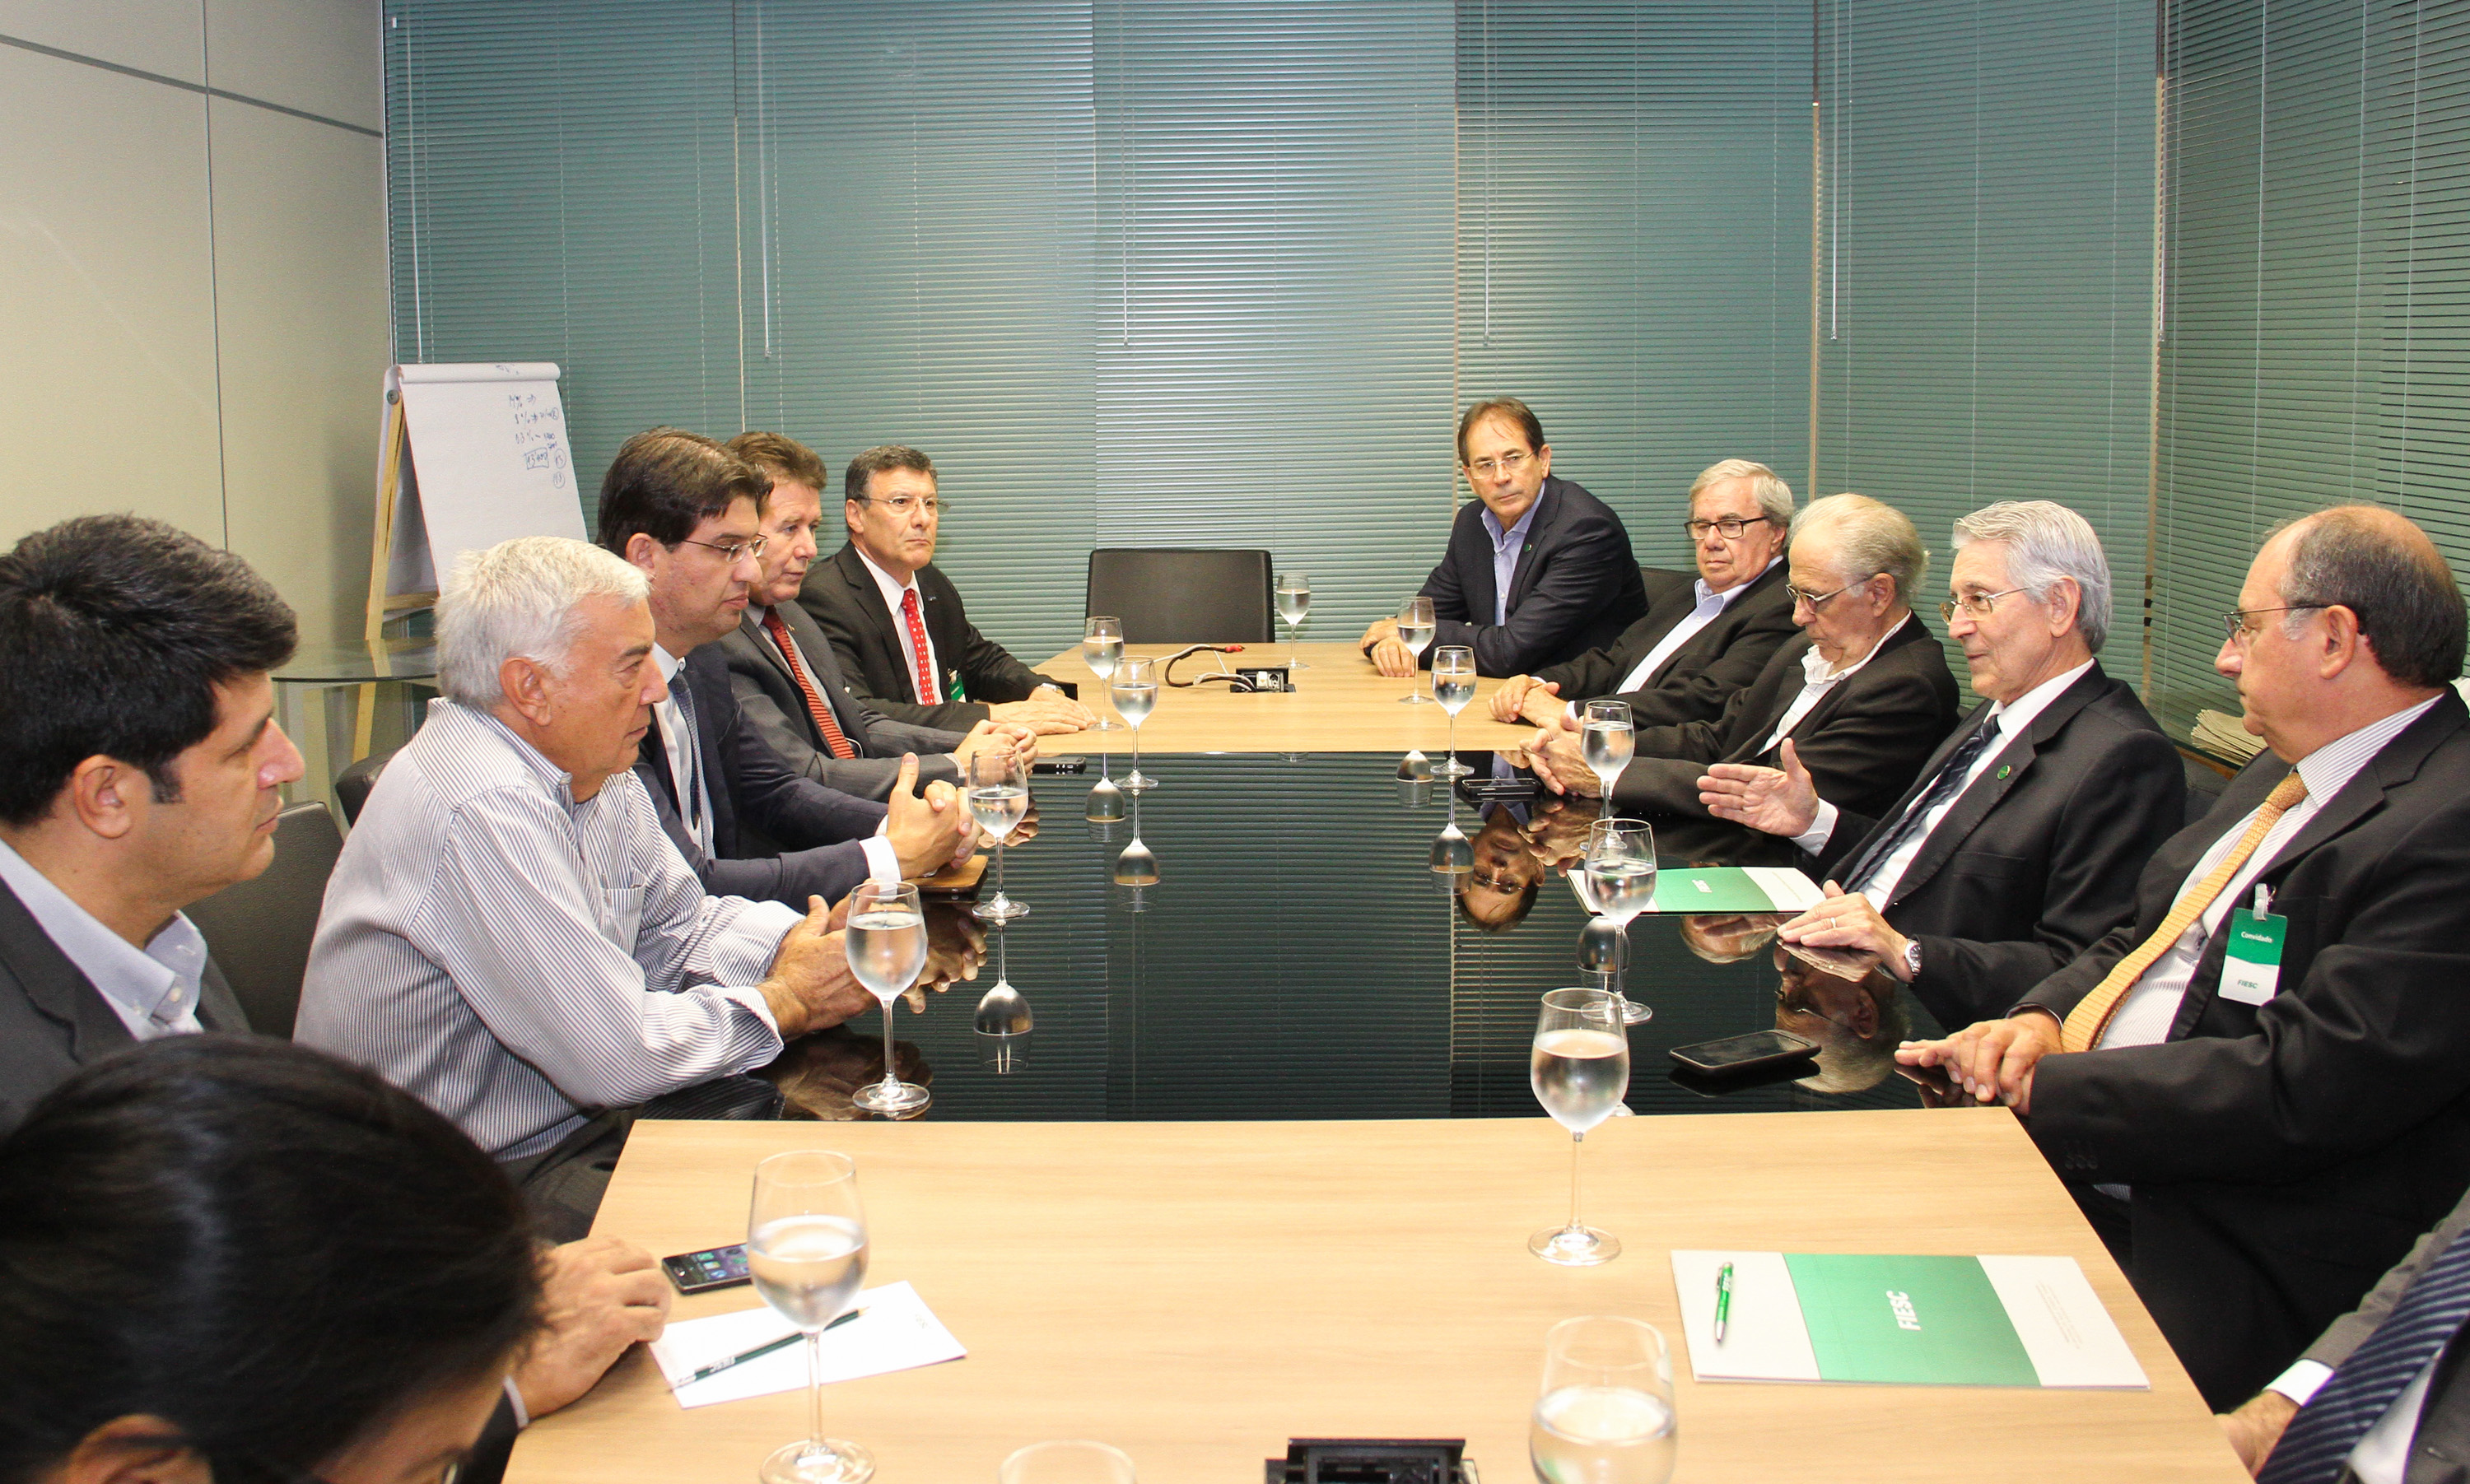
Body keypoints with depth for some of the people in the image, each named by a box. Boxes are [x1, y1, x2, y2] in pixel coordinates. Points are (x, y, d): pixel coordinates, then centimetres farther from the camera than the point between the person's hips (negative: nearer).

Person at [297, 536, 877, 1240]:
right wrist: (789, 1000, -11)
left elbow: (678, 928, 15)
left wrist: (808, 942, -5)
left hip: (566, 1123, 9)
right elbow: (618, 1053, -26)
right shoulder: (485, 811, -26)